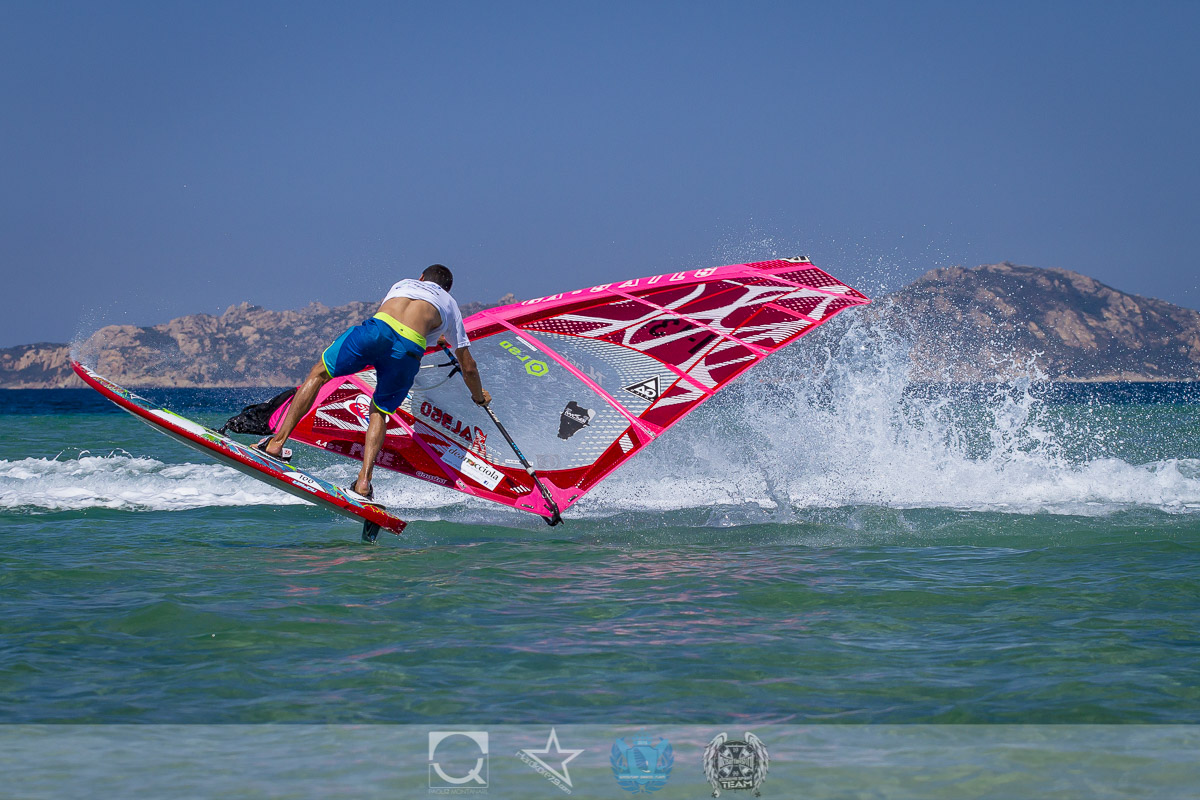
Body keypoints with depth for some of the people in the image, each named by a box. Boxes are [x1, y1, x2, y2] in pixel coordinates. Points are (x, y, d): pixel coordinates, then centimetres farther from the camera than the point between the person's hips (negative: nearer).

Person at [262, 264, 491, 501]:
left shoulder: (404, 283, 39)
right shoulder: (450, 305, 35)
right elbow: (468, 366, 36)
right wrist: (480, 397, 56)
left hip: (377, 329, 0)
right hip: (409, 349, 0)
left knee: (318, 374, 17)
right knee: (380, 412, 20)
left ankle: (277, 442, 8)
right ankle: (364, 480, 3)